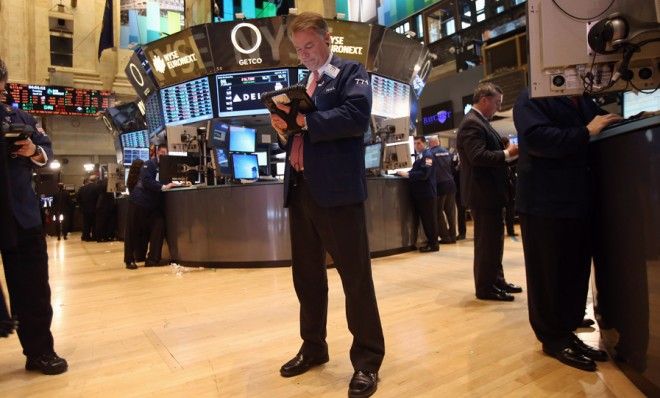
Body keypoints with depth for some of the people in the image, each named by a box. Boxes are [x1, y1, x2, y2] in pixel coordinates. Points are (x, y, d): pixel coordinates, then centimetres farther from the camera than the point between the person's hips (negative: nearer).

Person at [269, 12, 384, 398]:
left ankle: (367, 359, 14)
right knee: (306, 276, 14)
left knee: (355, 276, -1)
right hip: (299, 189, 8)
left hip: (337, 189, -7)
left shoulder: (351, 72, 4)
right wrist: (283, 128, 0)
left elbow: (357, 116, -15)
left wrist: (305, 120, -16)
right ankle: (313, 347, 31)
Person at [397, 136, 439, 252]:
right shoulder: (418, 155, 17)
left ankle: (433, 244, 6)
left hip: (427, 193, -9)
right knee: (424, 218, 13)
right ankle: (430, 241, 22)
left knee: (430, 219, -2)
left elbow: (424, 174, -21)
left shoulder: (427, 155, -10)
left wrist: (408, 174, -20)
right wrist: (407, 173, 3)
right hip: (419, 192, 9)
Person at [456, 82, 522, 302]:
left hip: (489, 191, 11)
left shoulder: (479, 122, 17)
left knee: (493, 239, 17)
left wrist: (507, 151, 7)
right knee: (487, 240, -3)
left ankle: (496, 281, 29)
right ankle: (485, 287, 8)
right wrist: (507, 154, -18)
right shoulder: (471, 123, -16)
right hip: (482, 192, -11)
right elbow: (477, 156, -27)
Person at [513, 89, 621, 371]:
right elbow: (536, 138, -20)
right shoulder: (531, 99, -5)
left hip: (578, 200, 8)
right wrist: (585, 133, -18)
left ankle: (566, 332, 25)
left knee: (577, 270, 12)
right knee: (549, 273, 0)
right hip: (545, 202, -8)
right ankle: (553, 339, 13)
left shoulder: (582, 100, 20)